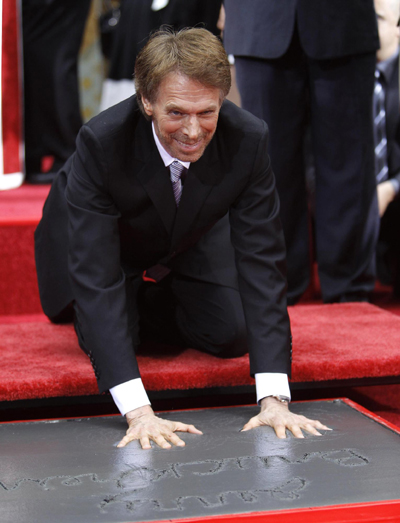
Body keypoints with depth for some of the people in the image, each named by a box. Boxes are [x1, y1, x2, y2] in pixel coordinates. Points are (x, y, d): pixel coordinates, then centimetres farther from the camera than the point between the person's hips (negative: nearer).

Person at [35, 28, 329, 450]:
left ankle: (147, 302, 23)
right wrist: (137, 411, -51)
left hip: (193, 239, 2)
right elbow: (95, 274, -43)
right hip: (110, 238, -2)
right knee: (106, 342, -14)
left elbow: (261, 260, -32)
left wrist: (274, 398, -41)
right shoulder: (101, 142, -41)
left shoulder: (248, 140, -34)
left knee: (232, 335, -5)